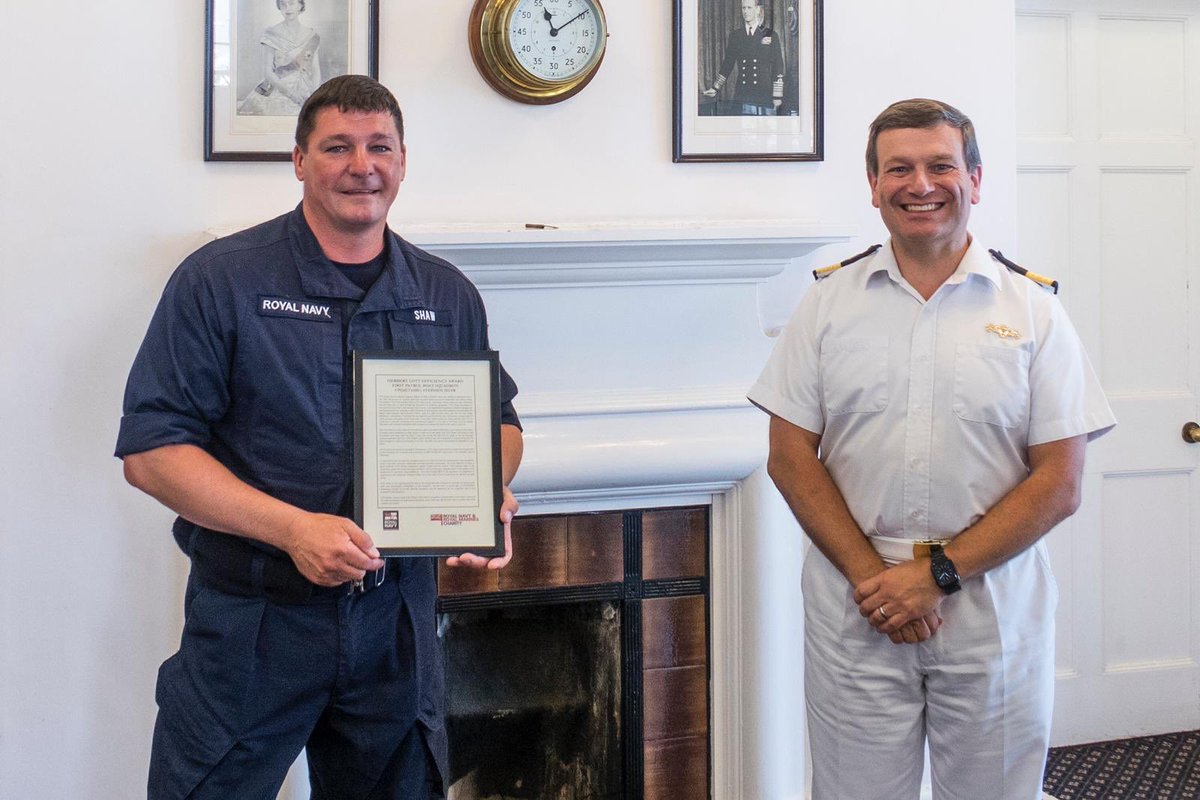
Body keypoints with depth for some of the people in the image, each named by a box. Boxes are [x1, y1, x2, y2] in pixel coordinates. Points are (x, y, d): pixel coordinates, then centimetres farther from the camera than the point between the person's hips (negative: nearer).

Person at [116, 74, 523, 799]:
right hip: (251, 623, -3)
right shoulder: (221, 279, -6)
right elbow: (151, 451, -10)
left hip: (396, 621, 4)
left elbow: (499, 419, 19)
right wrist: (292, 528, -22)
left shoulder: (448, 296, 7)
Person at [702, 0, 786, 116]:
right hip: (742, 96, 2)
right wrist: (715, 88, 12)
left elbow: (777, 69, 3)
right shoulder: (735, 35, 12)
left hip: (764, 95, -2)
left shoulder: (771, 36, 5)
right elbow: (727, 64, 17)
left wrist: (777, 96, -2)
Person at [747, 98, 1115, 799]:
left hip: (992, 609, 0)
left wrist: (938, 574, -12)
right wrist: (869, 574, -10)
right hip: (855, 608, 1)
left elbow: (1060, 483, -4)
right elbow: (790, 457, 2)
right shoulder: (828, 303, 5)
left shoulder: (1034, 310, 1)